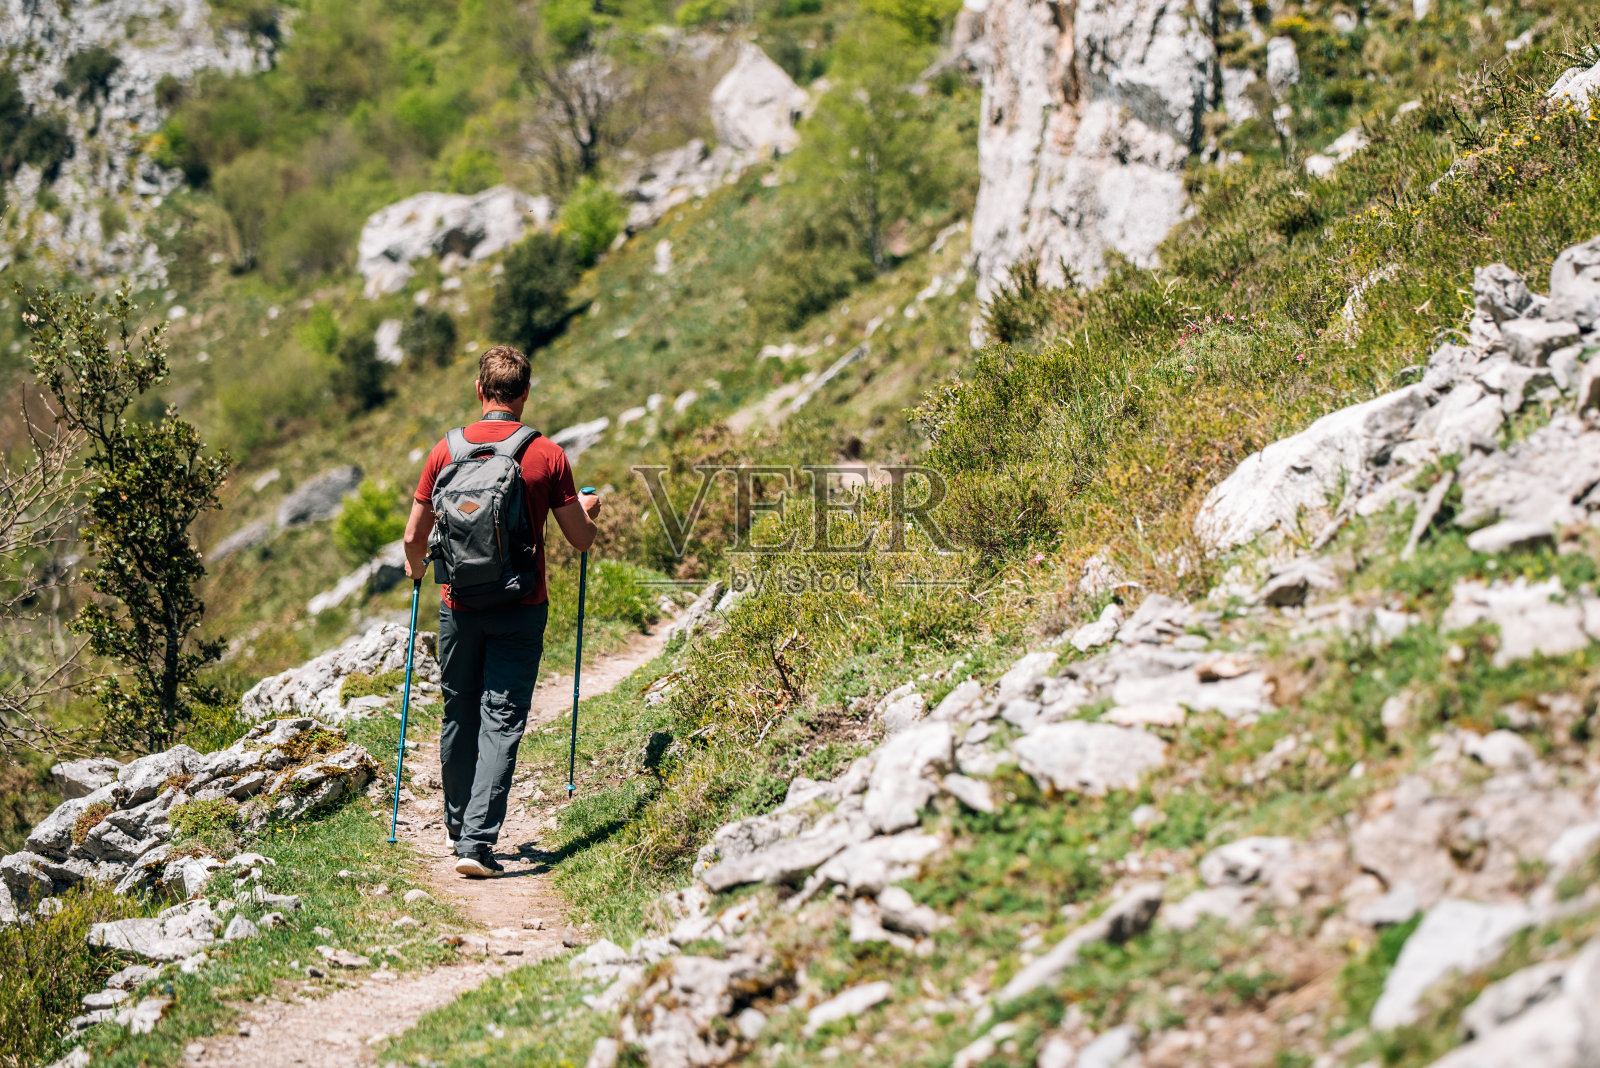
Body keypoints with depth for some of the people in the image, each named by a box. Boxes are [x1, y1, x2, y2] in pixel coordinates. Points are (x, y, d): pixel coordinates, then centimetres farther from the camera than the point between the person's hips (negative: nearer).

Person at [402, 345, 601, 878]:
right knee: (501, 723, -2)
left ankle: (459, 828, 31)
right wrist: (588, 510, 22)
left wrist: (416, 567, 26)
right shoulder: (548, 456, -6)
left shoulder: (447, 449, -1)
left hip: (459, 604, 2)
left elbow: (414, 536, 4)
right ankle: (477, 841, -11)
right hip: (520, 611, -2)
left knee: (459, 718, 17)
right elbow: (581, 539, 0)